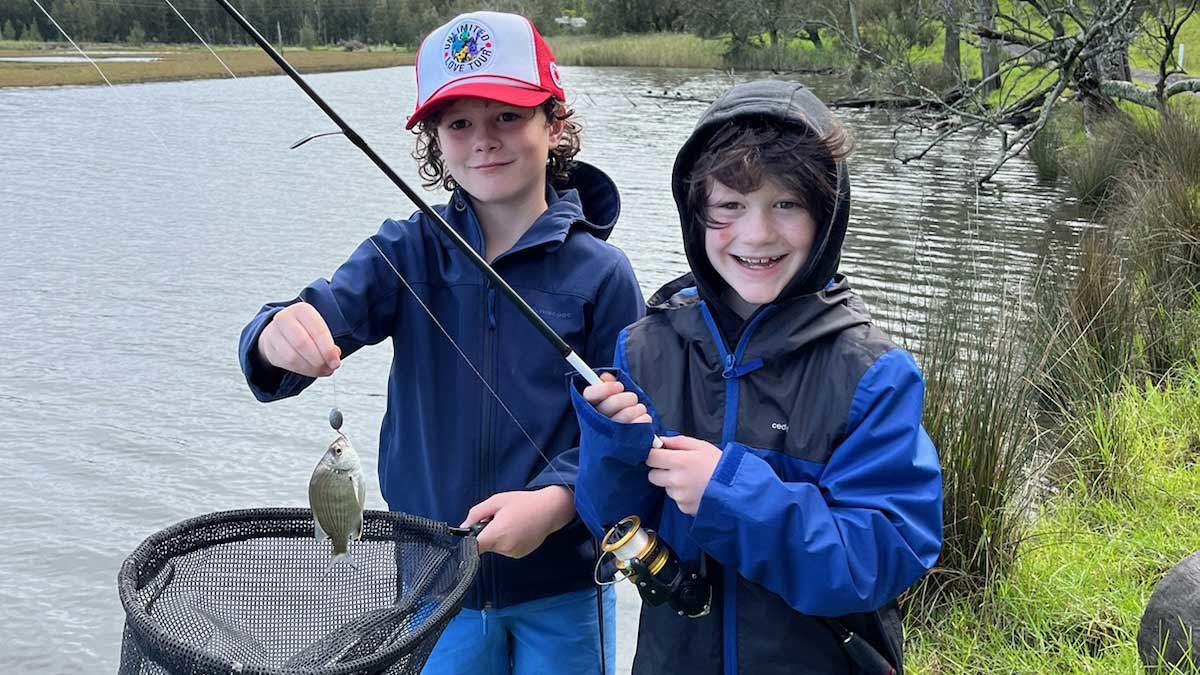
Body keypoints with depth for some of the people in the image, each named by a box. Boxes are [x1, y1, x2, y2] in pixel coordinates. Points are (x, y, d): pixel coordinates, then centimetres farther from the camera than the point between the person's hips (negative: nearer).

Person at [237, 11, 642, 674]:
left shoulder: (599, 271, -12)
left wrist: (555, 501, -26)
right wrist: (279, 335, -41)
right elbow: (326, 310, -18)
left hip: (561, 589, -2)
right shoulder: (407, 252, -4)